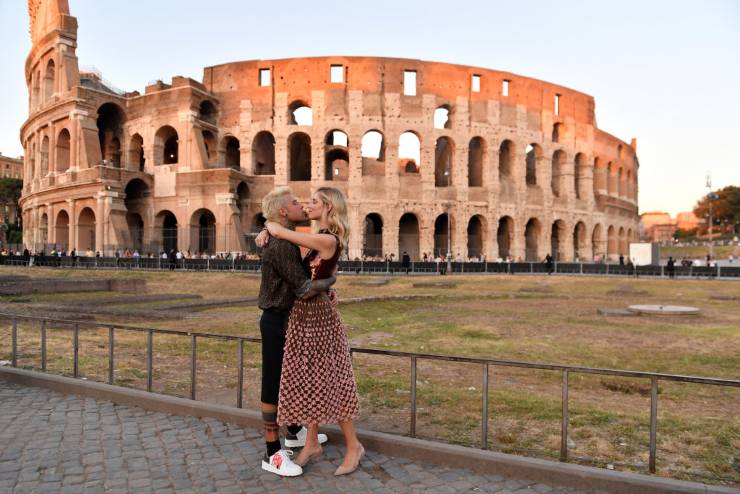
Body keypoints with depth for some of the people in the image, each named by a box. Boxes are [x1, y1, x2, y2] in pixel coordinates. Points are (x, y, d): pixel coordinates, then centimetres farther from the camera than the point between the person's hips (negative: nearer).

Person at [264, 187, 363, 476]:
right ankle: (312, 443, 29)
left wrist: (269, 224, 5)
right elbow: (280, 235, 17)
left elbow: (279, 231, -16)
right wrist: (268, 233, -4)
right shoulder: (320, 238, 10)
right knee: (310, 380, 15)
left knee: (326, 381, 2)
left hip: (318, 314, -9)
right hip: (305, 313, 9)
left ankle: (353, 446, 18)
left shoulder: (327, 240, -19)